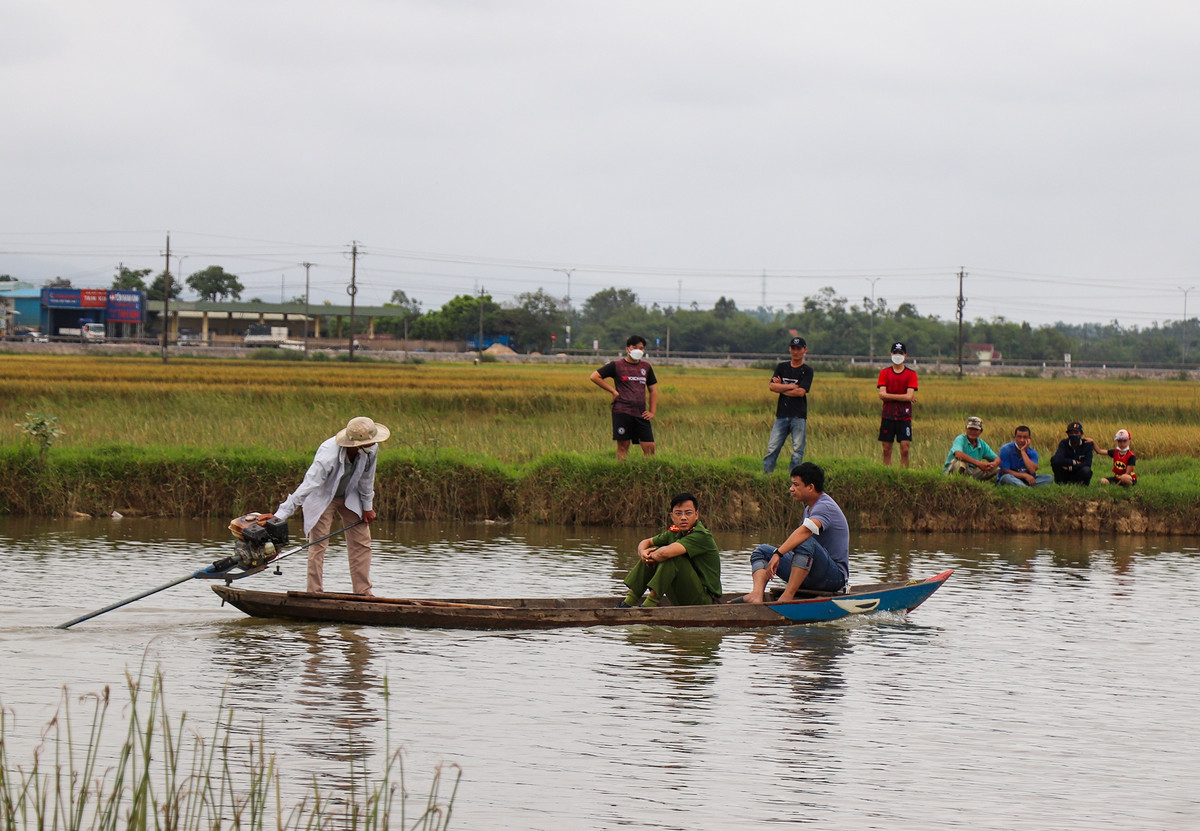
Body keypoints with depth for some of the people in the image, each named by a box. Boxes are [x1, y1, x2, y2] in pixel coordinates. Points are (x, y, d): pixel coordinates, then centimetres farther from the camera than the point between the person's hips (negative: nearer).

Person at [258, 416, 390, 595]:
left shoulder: (371, 449, -23)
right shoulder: (328, 455, -39)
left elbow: (366, 478, -3)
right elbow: (306, 487, -41)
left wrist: (367, 507, 8)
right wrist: (278, 516, -43)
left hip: (350, 497, 5)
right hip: (322, 498, -5)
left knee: (362, 543, 2)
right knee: (318, 545, -11)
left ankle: (363, 592, 10)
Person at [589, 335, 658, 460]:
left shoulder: (646, 367, 15)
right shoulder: (616, 365, 2)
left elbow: (653, 390, 21)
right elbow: (595, 377, 1)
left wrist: (652, 412, 10)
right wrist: (613, 391, -3)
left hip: (641, 413, 4)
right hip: (622, 412, -4)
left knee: (649, 447, -3)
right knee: (623, 445, -3)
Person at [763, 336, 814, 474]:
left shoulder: (807, 370, 3)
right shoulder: (782, 367, 13)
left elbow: (801, 392, -10)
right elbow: (772, 386, 1)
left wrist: (782, 388, -2)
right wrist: (791, 386, -7)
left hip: (798, 416, -3)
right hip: (782, 414, 3)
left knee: (797, 450, -2)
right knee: (772, 448, -2)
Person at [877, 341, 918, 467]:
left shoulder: (911, 374, 3)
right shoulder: (884, 373, 6)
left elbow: (909, 396, -8)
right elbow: (882, 394, -5)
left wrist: (890, 396, -8)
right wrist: (903, 397, -9)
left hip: (904, 416, -1)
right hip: (888, 415, 1)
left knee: (904, 449, -6)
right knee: (886, 449, 2)